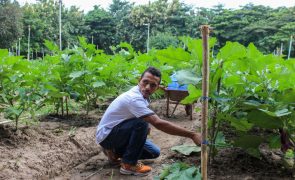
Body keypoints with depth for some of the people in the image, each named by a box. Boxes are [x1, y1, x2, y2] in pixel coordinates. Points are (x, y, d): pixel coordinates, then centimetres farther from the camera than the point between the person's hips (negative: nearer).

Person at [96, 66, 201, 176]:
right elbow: (158, 123, -39)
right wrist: (192, 135, -37)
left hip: (120, 133, 9)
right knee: (141, 124, -32)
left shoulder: (141, 95, -3)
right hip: (106, 135, -9)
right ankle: (129, 164, -15)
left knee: (154, 152, 2)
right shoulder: (134, 98, -32)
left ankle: (114, 152, 12)